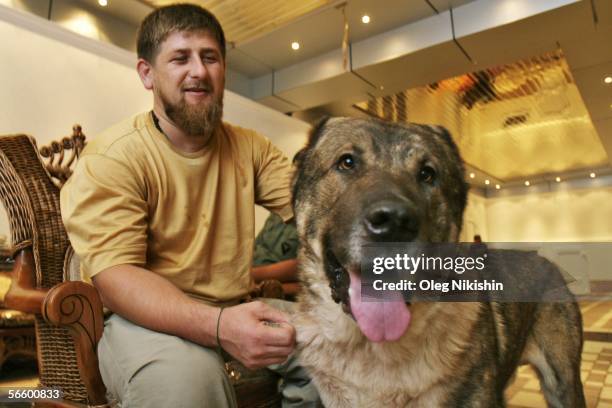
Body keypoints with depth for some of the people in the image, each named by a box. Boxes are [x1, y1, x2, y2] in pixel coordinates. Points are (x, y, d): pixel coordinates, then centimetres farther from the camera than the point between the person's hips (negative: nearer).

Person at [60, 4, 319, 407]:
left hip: (237, 312, 5)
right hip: (150, 320, -4)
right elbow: (115, 275, -21)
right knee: (184, 374, -36)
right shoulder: (111, 158, -12)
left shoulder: (250, 147, 5)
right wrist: (218, 324, -38)